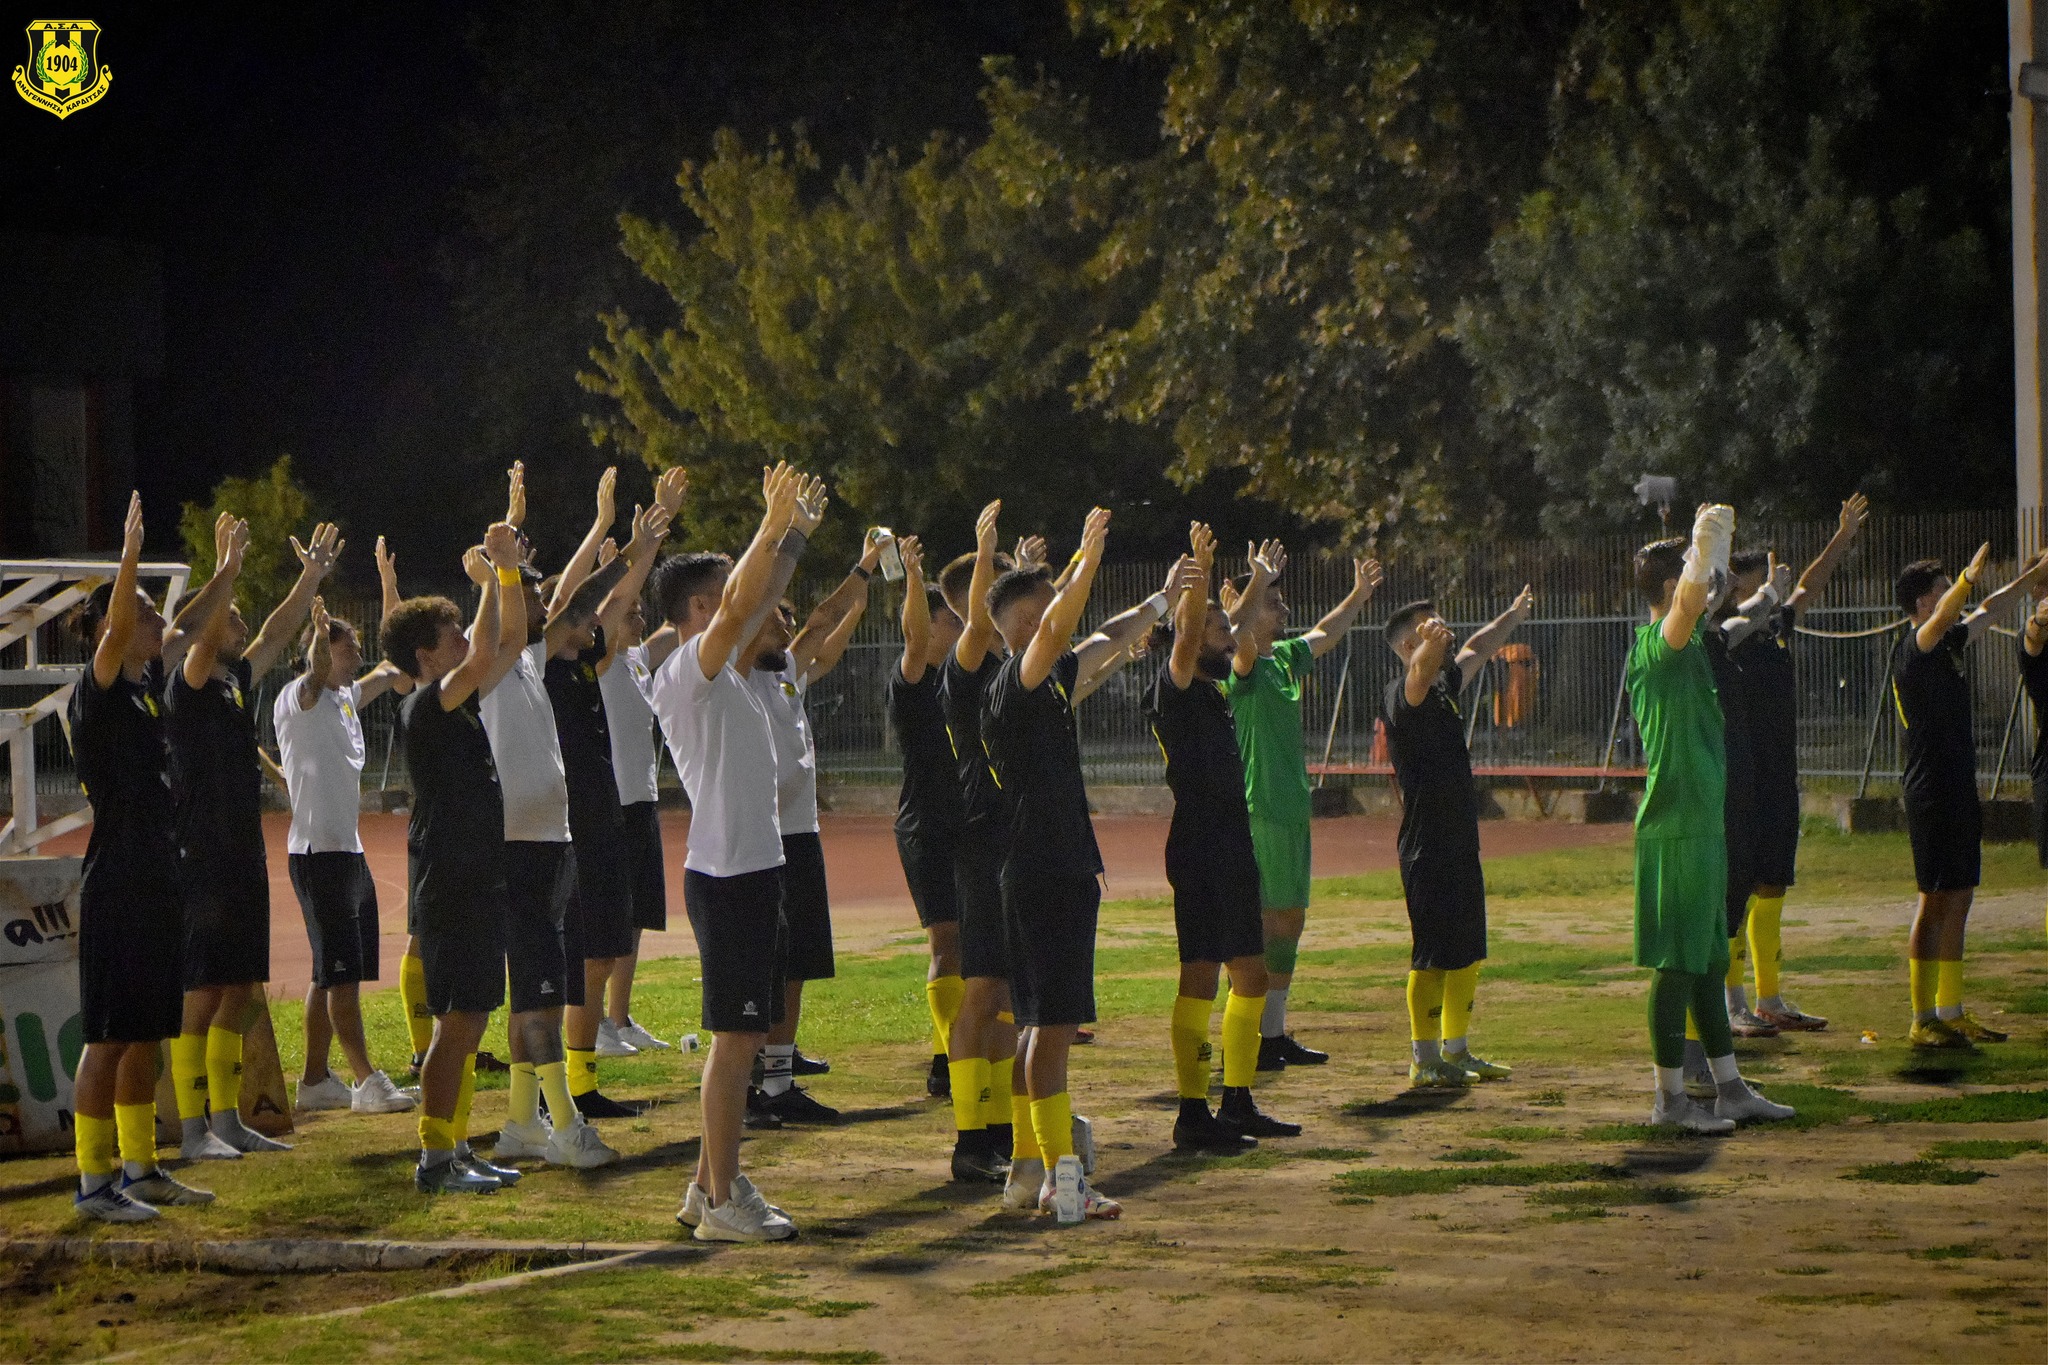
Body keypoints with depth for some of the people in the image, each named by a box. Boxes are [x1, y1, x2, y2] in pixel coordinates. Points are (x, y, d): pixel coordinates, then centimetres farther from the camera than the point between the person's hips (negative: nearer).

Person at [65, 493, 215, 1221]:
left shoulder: (149, 693, 12)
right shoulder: (97, 693, -11)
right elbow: (116, 630, -29)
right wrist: (129, 555, -37)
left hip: (156, 885, 9)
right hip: (116, 887, -9)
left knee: (145, 1035, 13)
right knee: (109, 1036, -6)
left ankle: (139, 1168, 20)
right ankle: (94, 1181, -2)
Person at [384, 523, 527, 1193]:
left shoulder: (459, 701, 13)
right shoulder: (425, 706, -13)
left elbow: (510, 641, 19)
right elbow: (483, 658, -29)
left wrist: (509, 571, 5)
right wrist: (489, 576, -22)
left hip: (478, 880, 10)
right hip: (450, 882, -10)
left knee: (468, 1020, 12)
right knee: (457, 1022, -8)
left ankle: (457, 1149, 17)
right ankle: (435, 1160, -5)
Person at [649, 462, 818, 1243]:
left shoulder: (719, 668, 14)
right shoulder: (685, 672, -12)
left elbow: (761, 600, 27)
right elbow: (740, 606, -28)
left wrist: (796, 534, 20)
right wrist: (771, 527, -26)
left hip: (752, 870, 10)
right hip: (727, 875, -10)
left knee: (744, 1035, 13)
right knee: (734, 1038, -9)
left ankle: (710, 1185, 19)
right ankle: (722, 1204, -7)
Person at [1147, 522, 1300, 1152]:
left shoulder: (1213, 690, 14)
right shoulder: (1177, 687, -9)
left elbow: (1244, 653, 29)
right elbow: (1185, 638, -26)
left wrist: (1250, 598, 20)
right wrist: (1199, 575, -37)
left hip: (1232, 846, 9)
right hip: (1198, 845, -9)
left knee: (1250, 974, 12)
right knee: (1201, 974, -8)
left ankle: (1237, 1105, 19)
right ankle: (1192, 1115, -6)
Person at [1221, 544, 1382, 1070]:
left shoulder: (1282, 657, 14)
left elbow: (1322, 637, 35)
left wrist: (1358, 595, 43)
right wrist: (1259, 582, -43)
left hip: (1292, 808, 9)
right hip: (1257, 809, -9)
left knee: (1289, 918, 12)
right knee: (1260, 924, -8)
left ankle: (1275, 1034, 19)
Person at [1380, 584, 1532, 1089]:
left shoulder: (1444, 687, 14)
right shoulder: (1403, 694, -13)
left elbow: (1475, 650, 34)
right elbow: (1421, 671, -37)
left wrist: (1513, 616, 49)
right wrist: (1433, 639, -59)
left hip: (1461, 843, 9)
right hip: (1428, 847, -9)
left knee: (1467, 952, 14)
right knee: (1434, 953, -6)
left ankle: (1456, 1051, 23)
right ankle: (1425, 1061, -1)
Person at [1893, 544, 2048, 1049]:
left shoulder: (1948, 645, 13)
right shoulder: (1915, 649, -14)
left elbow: (1988, 612, 30)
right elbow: (1940, 621, -37)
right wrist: (1968, 580, -55)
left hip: (1958, 791, 10)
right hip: (1932, 794, -10)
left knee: (1959, 899, 12)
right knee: (1936, 902, -7)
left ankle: (1951, 1012, 18)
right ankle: (1923, 1020, -4)